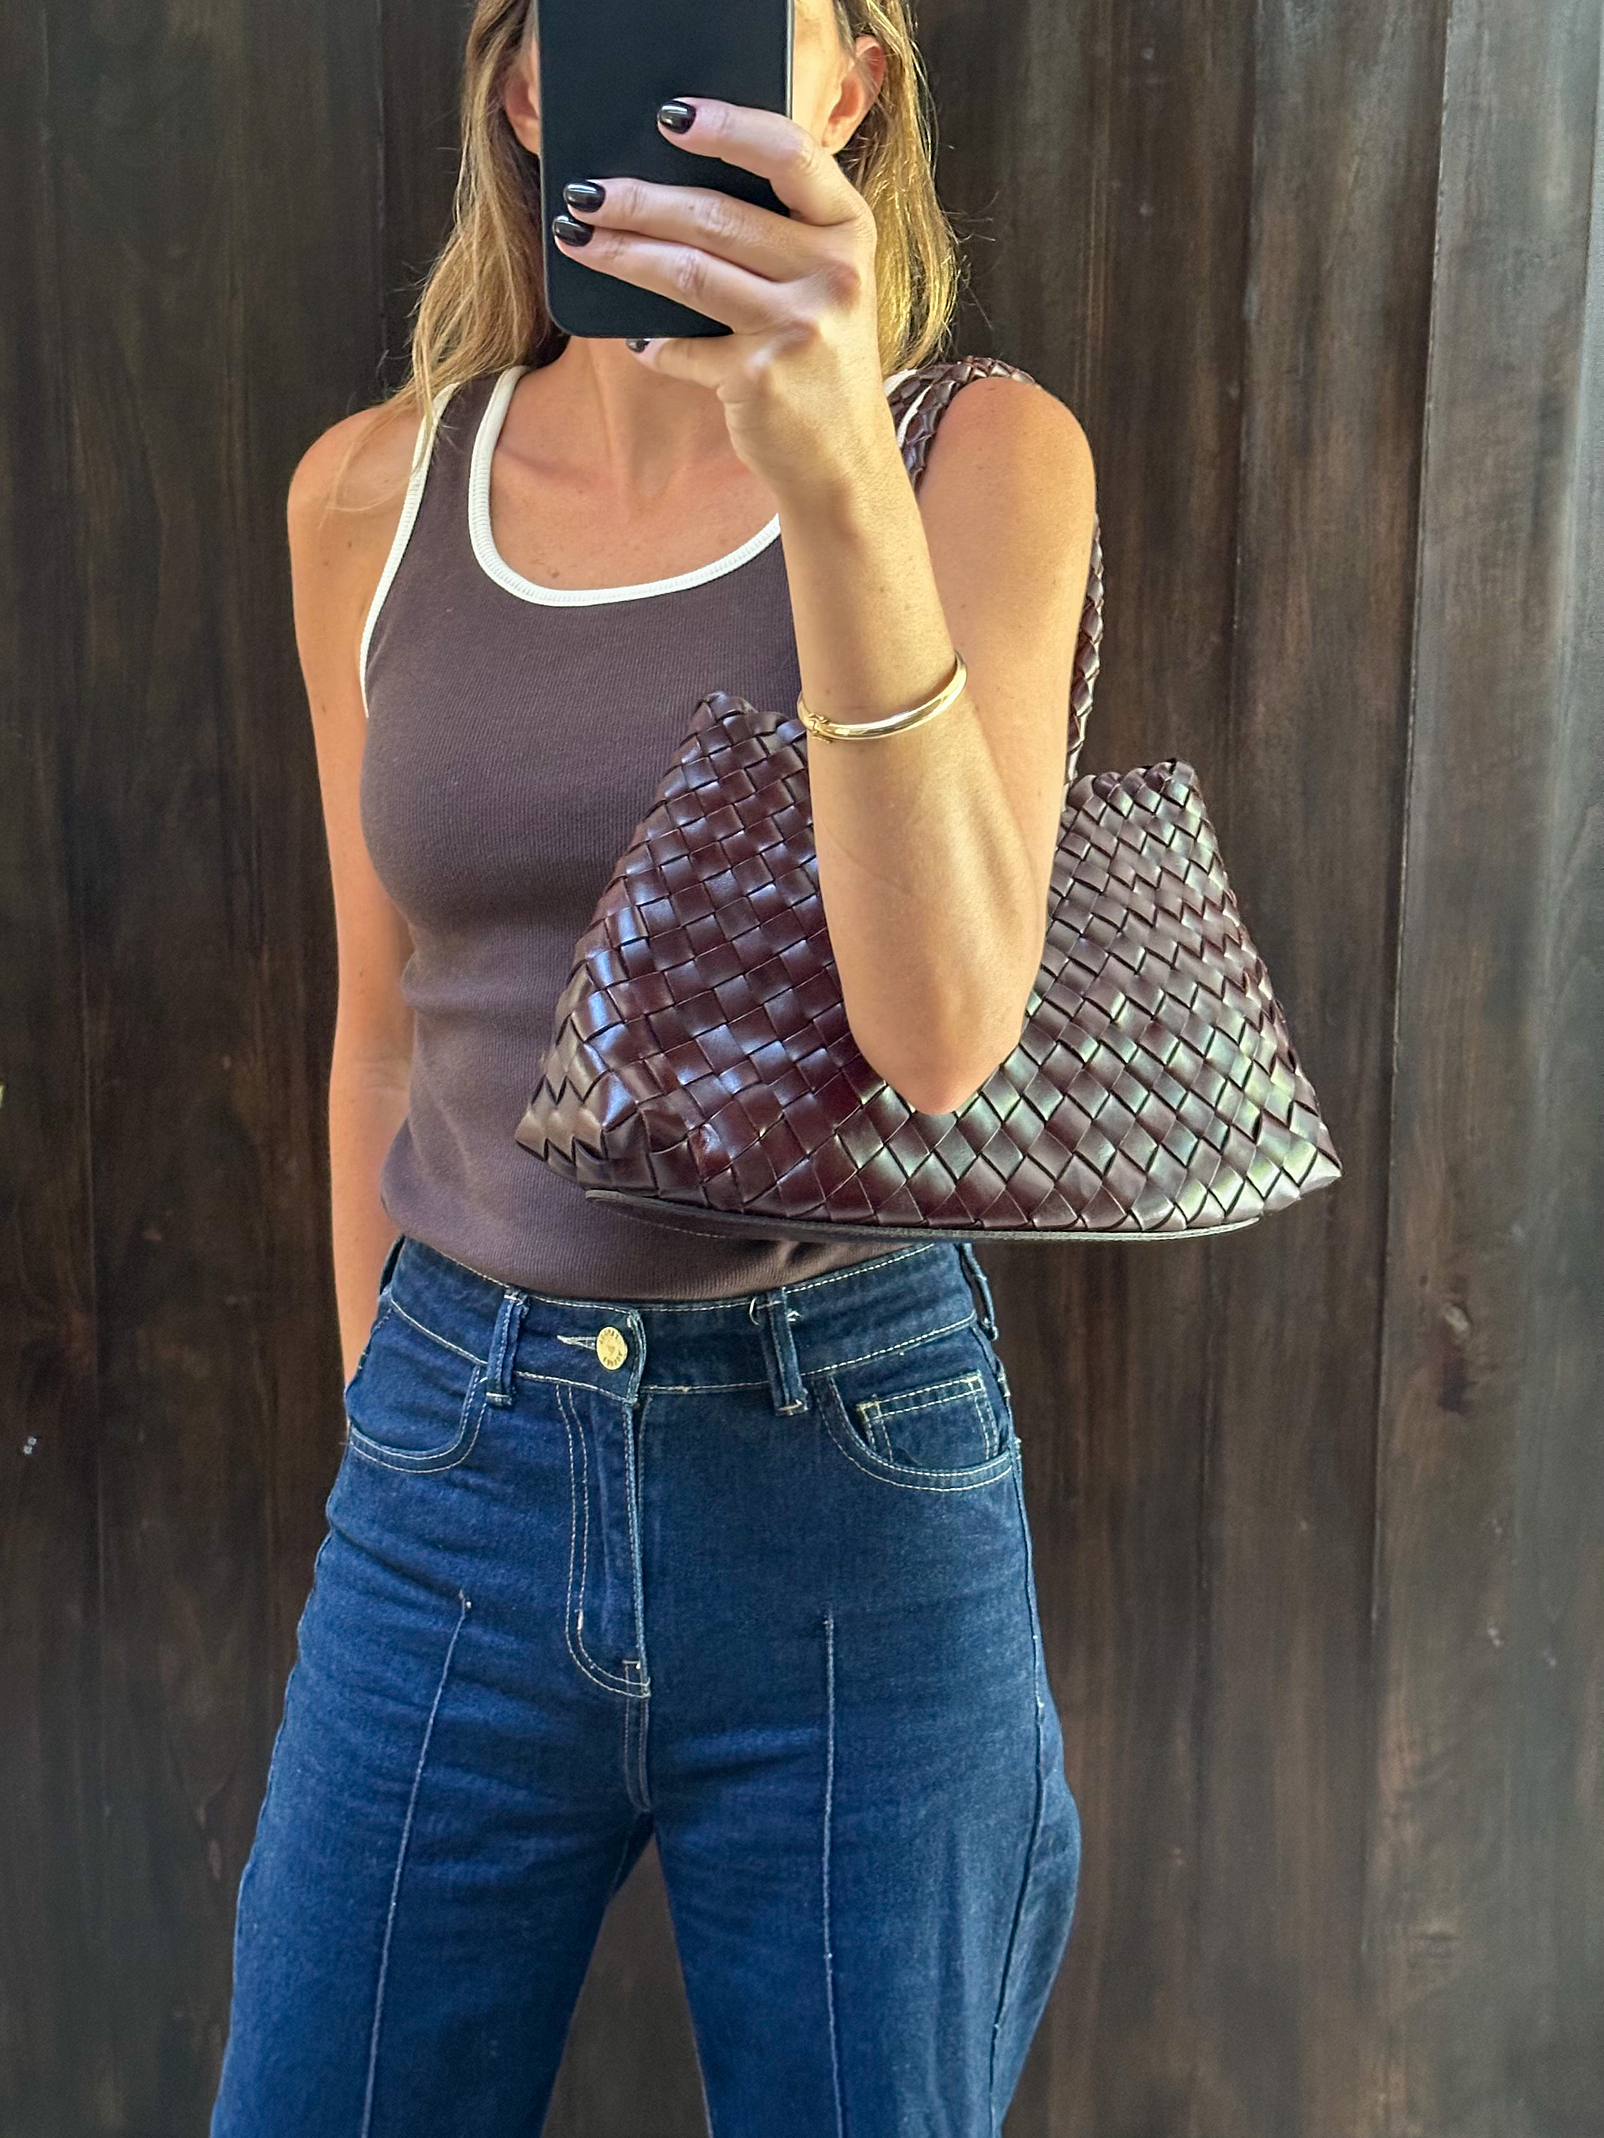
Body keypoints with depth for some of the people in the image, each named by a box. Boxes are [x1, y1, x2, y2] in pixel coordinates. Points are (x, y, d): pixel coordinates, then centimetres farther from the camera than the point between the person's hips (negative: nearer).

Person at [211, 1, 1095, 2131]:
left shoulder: (982, 458, -6)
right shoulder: (371, 494, 3)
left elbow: (942, 1026, -20)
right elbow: (386, 1023, 11)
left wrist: (836, 471, -31)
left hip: (852, 1473, -2)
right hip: (456, 1472, 2)